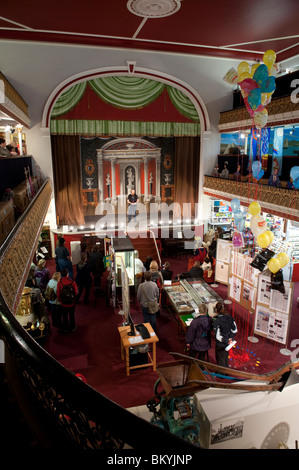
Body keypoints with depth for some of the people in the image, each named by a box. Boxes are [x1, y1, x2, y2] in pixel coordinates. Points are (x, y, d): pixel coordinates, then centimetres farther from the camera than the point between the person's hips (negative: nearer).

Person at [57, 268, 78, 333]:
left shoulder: (59, 283, -19)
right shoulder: (72, 282, -20)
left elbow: (58, 294, -10)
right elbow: (76, 292, -12)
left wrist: (59, 300, 9)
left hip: (63, 303, 0)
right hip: (72, 303, 0)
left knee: (64, 316, 20)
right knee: (72, 315, 22)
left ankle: (65, 328, 37)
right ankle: (72, 327, 39)